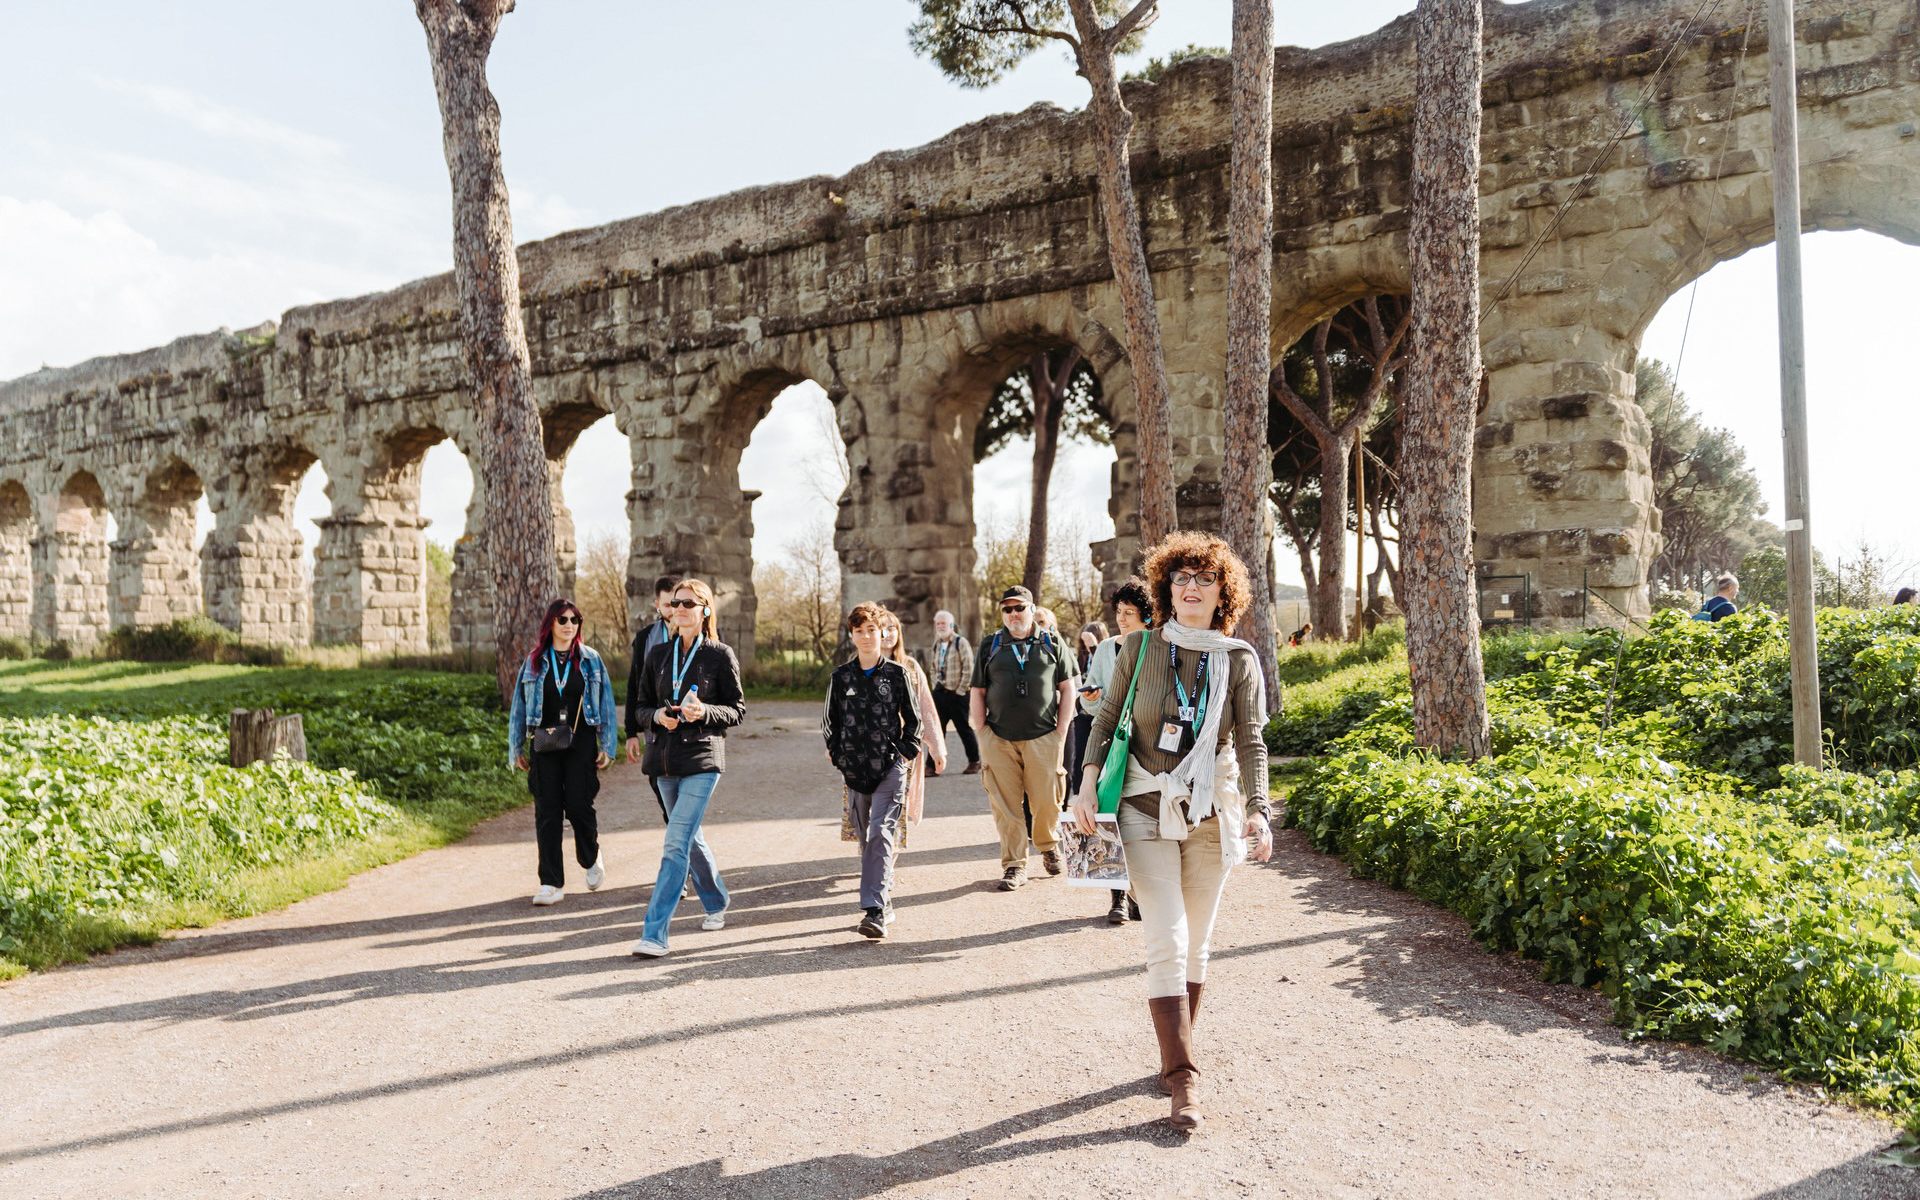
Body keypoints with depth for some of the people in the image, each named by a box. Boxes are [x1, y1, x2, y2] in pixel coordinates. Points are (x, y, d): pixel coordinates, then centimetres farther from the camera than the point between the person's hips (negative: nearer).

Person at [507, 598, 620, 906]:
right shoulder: (534, 662, 8)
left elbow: (605, 703, 6)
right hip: (544, 744, 1)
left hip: (581, 743, -1)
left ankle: (591, 860, 25)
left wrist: (607, 746, 1)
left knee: (579, 806, -5)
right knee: (546, 812, 0)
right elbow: (519, 705, 12)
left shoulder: (590, 659, 5)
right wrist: (517, 749, 10)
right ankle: (552, 883, 6)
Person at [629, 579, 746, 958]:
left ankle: (654, 933, -11)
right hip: (664, 758, 5)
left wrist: (704, 712, -18)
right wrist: (657, 716, -9)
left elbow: (737, 709, -1)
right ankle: (716, 904, 39)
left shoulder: (720, 655, -3)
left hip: (702, 759, -5)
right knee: (690, 839, 18)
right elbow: (642, 707, 13)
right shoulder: (657, 655, 9)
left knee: (676, 844, -12)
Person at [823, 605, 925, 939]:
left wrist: (906, 752, -1)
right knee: (866, 839, 9)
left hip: (890, 766, -3)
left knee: (881, 834, -15)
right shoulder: (840, 676, 8)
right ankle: (885, 903, 22)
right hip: (855, 768, 4)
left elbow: (913, 719, 7)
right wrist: (837, 754, 7)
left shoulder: (897, 673, 1)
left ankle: (874, 910, -18)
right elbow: (829, 720, 17)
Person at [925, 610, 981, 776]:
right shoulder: (937, 644, 12)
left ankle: (974, 762, 18)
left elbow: (968, 669, -13)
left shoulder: (961, 642, -9)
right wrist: (935, 685, 11)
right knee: (935, 729, 2)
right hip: (939, 693, 6)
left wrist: (960, 690, -13)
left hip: (956, 694, -6)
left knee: (964, 728, 4)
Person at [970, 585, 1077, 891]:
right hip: (999, 739, 1)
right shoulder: (990, 647, 10)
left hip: (1043, 738, 0)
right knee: (1005, 805, 0)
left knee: (1047, 800, 3)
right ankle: (1014, 865, 11)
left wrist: (1061, 731, 2)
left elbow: (1067, 688, 9)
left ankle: (1048, 847, 30)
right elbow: (977, 693, 10)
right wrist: (981, 734, 2)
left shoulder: (1051, 644, 9)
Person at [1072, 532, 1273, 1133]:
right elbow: (1106, 719, 6)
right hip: (1147, 811, -1)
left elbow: (1251, 741, -3)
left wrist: (1257, 810, -15)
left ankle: (1175, 1056, 27)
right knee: (1167, 942, -9)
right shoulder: (1140, 648, -1)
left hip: (1213, 814, 2)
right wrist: (1087, 787, -3)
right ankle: (1182, 1075, -4)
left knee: (1195, 944, 10)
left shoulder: (1239, 659, 0)